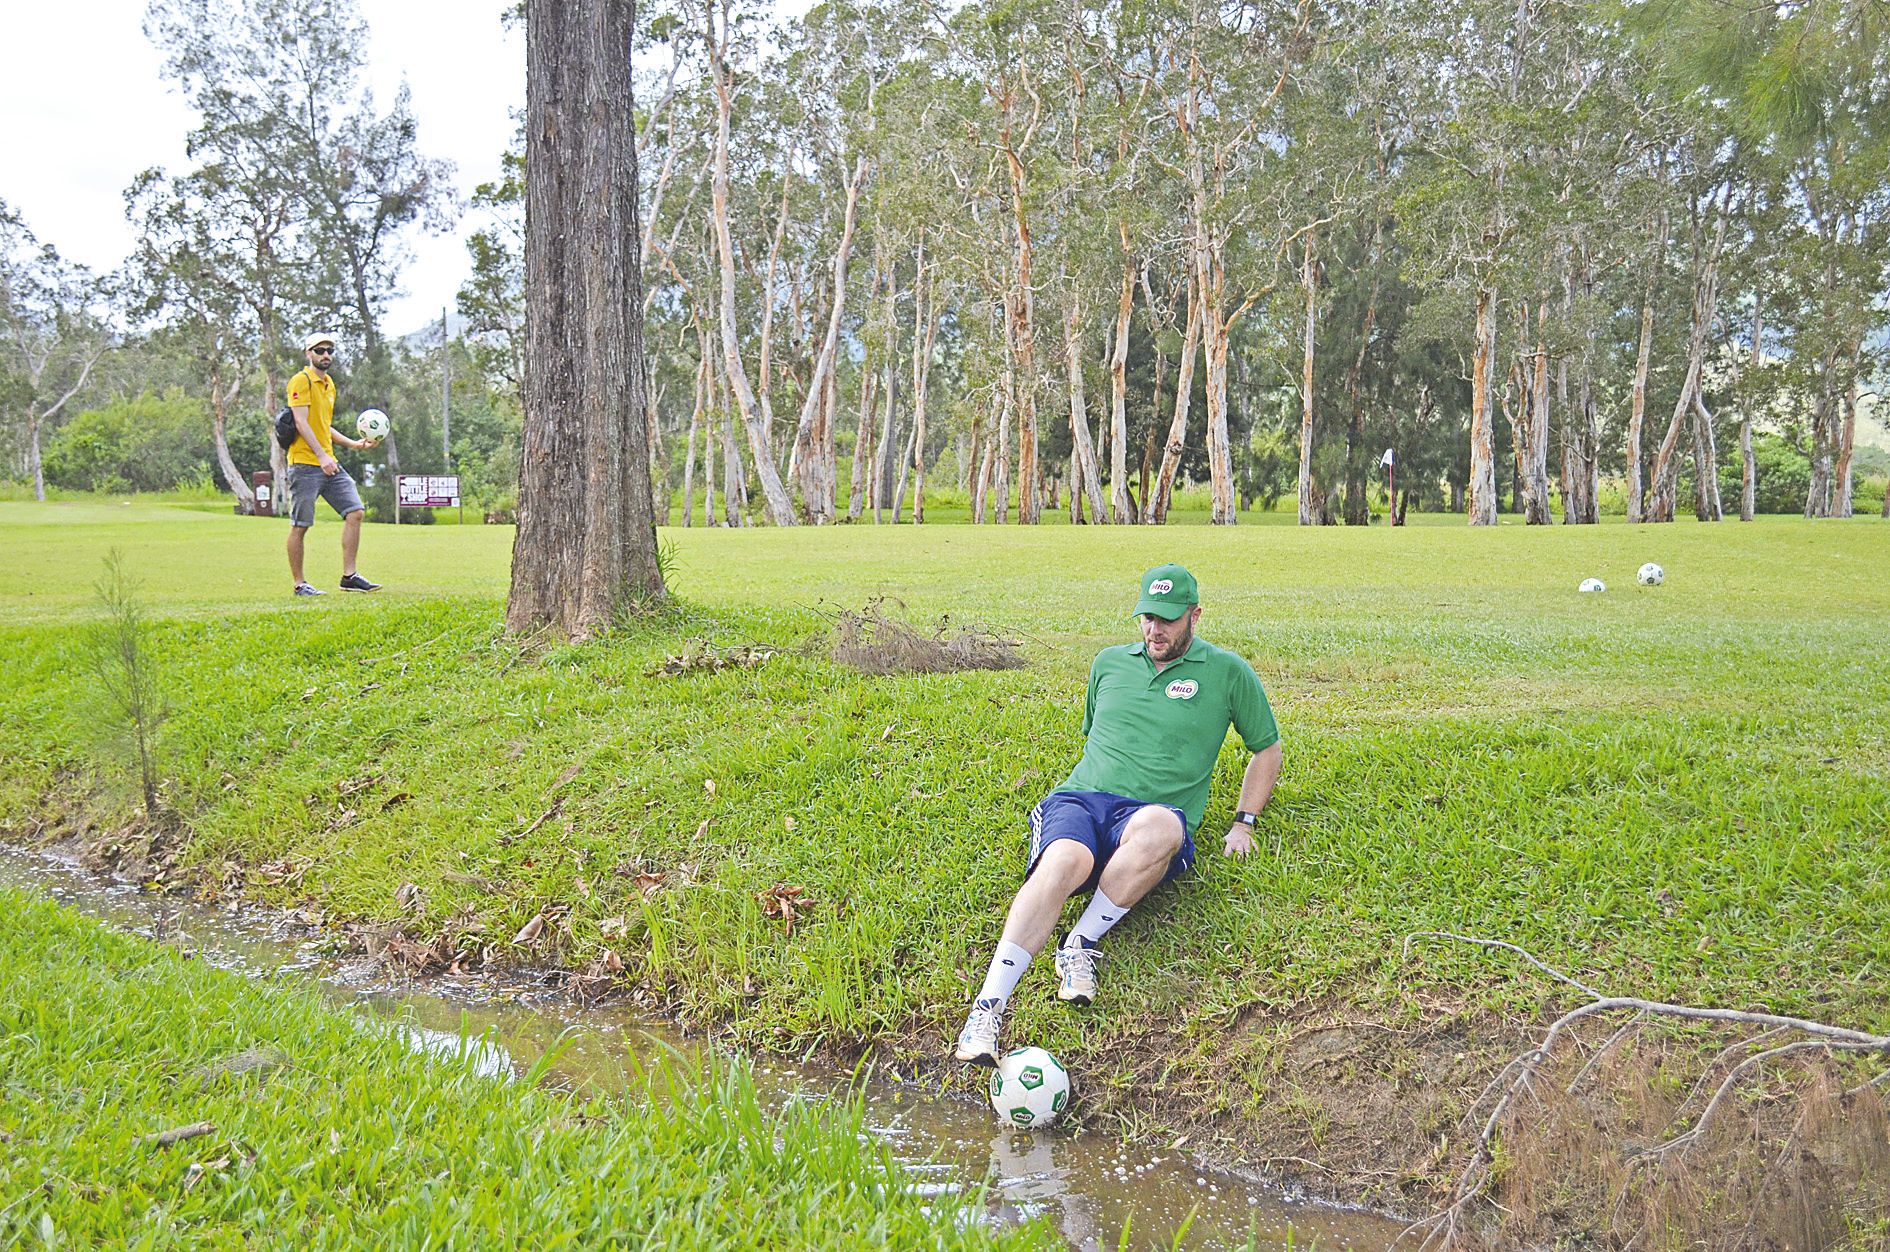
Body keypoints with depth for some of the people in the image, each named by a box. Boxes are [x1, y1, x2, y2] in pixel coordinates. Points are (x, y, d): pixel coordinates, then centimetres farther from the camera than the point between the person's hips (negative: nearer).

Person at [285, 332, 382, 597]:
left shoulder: (329, 385, 20)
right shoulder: (302, 381, -7)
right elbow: (301, 422, -16)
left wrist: (354, 443, 21)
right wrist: (321, 455, -23)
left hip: (329, 464, 8)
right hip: (304, 465, -8)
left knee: (355, 512, -1)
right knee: (300, 526, -2)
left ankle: (349, 576, 3)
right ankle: (299, 584, 5)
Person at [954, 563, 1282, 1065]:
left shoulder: (1226, 672, 14)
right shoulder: (1109, 663, 23)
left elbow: (1267, 748, 24)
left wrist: (1243, 822, 15)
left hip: (1151, 810, -1)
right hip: (1080, 797, 2)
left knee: (1160, 828, -43)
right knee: (1066, 859, -37)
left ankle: (1080, 946, -28)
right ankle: (987, 1009, -50)